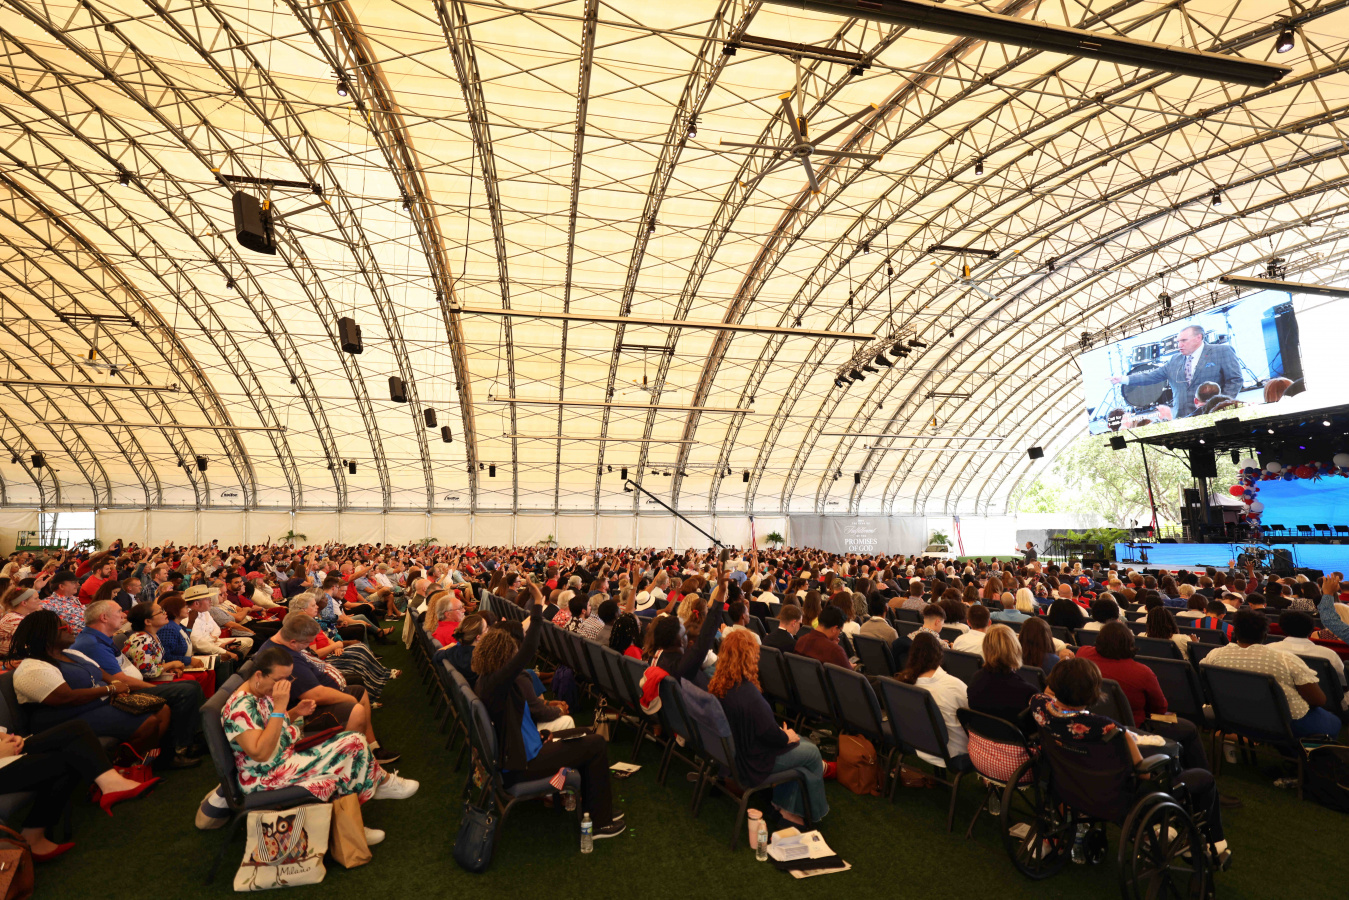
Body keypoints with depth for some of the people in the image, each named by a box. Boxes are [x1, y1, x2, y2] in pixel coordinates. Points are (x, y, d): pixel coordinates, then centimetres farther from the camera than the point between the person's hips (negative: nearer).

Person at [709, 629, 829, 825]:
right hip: (752, 762, -8)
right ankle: (815, 811, 31)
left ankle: (785, 803, 26)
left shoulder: (717, 685, -6)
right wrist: (787, 737, -4)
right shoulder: (747, 693, -33)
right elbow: (770, 733, -24)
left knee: (803, 743, 19)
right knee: (813, 753, 10)